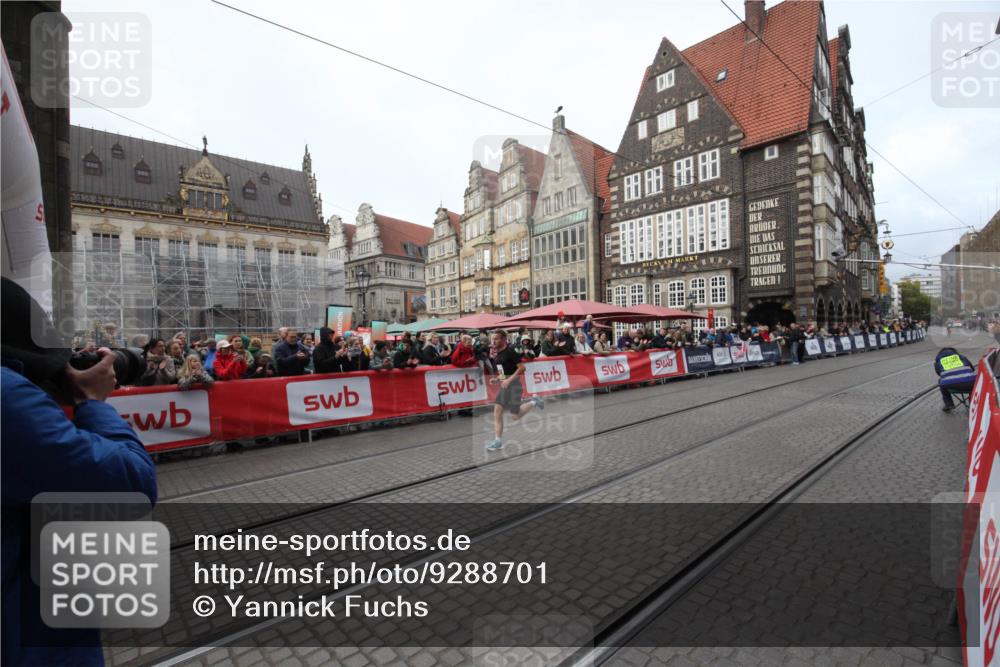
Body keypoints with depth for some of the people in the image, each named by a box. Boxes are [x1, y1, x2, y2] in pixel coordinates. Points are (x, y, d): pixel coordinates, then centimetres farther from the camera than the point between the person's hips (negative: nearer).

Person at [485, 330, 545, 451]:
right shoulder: (497, 354, 9)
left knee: (514, 416, 0)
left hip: (513, 385, -8)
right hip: (504, 386, 8)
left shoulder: (510, 351, -16)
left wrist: (509, 380, -23)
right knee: (497, 412, -1)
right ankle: (498, 441, 7)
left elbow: (522, 367, -19)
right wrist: (497, 378, 5)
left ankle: (533, 402, 22)